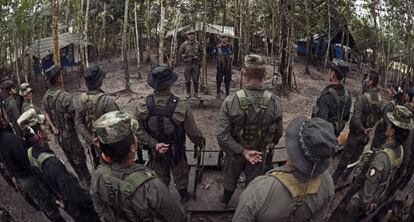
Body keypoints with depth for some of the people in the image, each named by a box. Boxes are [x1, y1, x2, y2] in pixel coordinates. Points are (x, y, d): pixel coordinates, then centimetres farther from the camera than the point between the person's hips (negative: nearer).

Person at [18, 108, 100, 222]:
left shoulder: (31, 153, -10)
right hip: (77, 206, -8)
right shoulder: (51, 162, -38)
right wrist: (93, 202, -19)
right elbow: (74, 193, -33)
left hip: (64, 202, 8)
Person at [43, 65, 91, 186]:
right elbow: (75, 117, -26)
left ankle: (81, 178, 39)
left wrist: (53, 127, 4)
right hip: (69, 134, -7)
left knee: (70, 158, 22)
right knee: (79, 158, 10)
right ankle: (88, 181, 24)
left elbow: (46, 113, 5)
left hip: (58, 134, 7)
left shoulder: (46, 96, -4)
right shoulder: (65, 96, -28)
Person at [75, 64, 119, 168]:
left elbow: (79, 123, -9)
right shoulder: (107, 101, -29)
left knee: (98, 166, 24)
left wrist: (90, 139, -9)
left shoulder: (80, 100, -10)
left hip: (92, 142, 5)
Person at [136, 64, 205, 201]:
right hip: (176, 151, -2)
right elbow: (192, 132, -19)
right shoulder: (181, 106, -31)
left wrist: (154, 144, -13)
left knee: (161, 177, 28)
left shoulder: (143, 107, -25)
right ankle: (183, 194, 51)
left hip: (155, 151, 2)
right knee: (180, 175, 27)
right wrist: (200, 142, -2)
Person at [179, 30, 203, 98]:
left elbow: (201, 53, 14)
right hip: (188, 64, -1)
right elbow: (180, 53, 7)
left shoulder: (197, 44, 2)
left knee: (196, 79, 5)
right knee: (187, 80, 4)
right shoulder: (184, 44, -4)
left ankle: (196, 93, 16)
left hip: (196, 64, 1)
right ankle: (188, 93, 15)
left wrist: (200, 61, 9)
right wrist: (185, 59, 0)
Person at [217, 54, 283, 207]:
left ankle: (226, 201, 54)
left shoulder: (231, 101, -30)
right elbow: (278, 133, -10)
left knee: (230, 177, 27)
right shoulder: (274, 102, -25)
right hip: (259, 152, 0)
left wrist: (242, 151, -18)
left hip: (234, 152, 0)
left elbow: (222, 135, -29)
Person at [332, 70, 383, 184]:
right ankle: (346, 176, 33)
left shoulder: (362, 98, -25)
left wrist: (363, 130, -14)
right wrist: (369, 128, 14)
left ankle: (336, 178, 17)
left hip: (356, 132, -6)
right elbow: (380, 115, 7)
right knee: (356, 156, 18)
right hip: (367, 133, 6)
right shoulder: (380, 99, -6)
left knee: (345, 156, 5)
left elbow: (356, 118, -28)